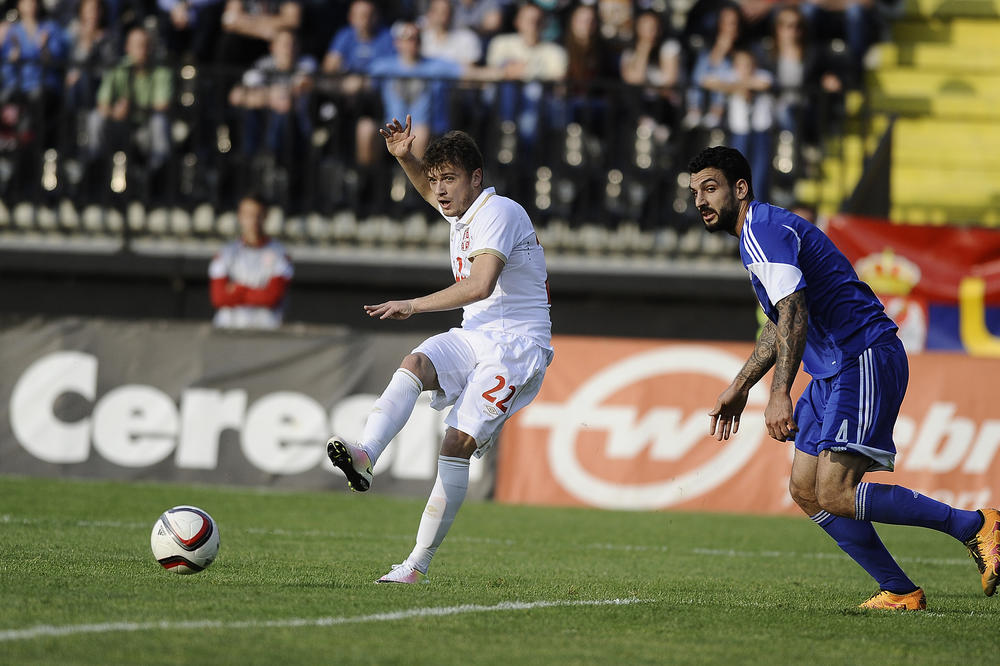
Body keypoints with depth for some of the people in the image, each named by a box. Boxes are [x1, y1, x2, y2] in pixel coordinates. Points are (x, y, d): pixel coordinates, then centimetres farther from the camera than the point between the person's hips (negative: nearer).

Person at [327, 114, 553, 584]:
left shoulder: (498, 213, -13)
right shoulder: (462, 211, 15)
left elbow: (479, 286, -26)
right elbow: (429, 191, 40)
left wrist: (413, 306, -22)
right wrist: (404, 158, 19)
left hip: (516, 345, -8)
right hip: (472, 338, 8)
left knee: (458, 443, -18)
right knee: (414, 365, -24)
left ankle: (418, 565, -18)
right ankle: (363, 457, -47)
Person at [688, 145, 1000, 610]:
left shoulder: (762, 228, -12)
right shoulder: (758, 235, 21)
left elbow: (794, 312, -26)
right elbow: (779, 325, 33)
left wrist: (780, 393, -33)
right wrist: (739, 388, 36)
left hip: (865, 361, -11)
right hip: (833, 372, 11)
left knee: (836, 494, -19)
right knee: (805, 490, 6)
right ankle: (899, 592, 6)